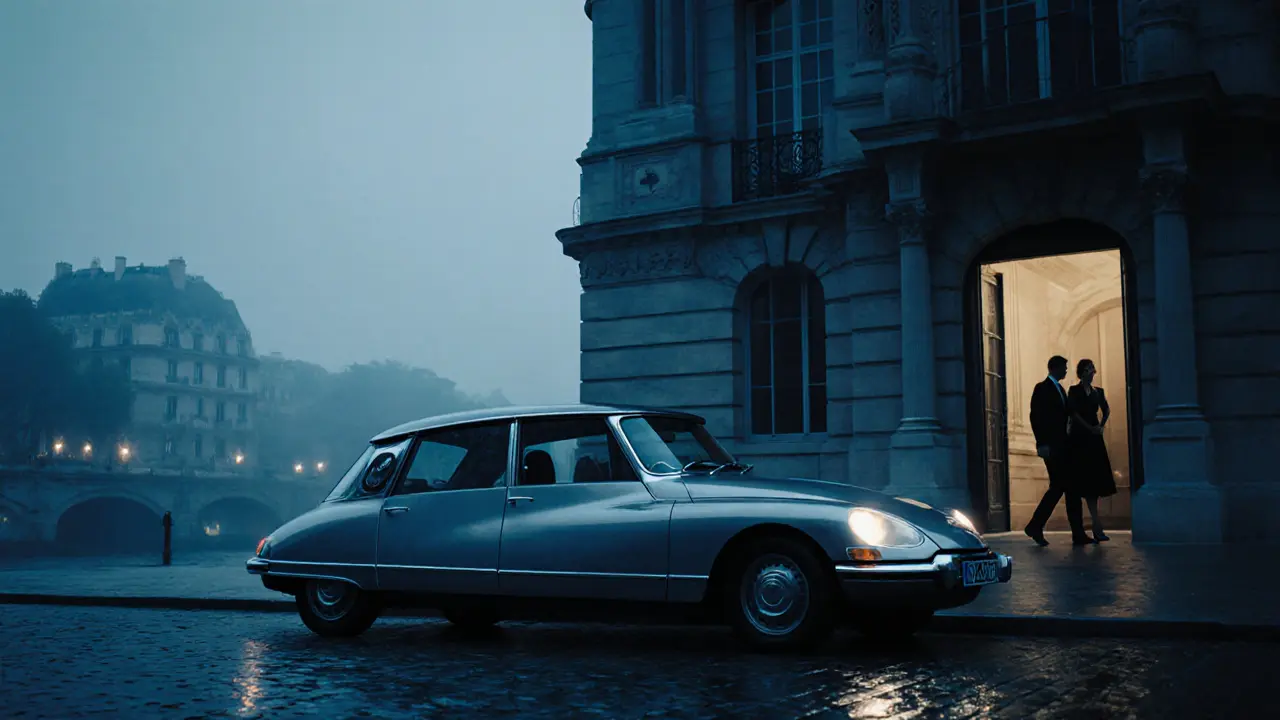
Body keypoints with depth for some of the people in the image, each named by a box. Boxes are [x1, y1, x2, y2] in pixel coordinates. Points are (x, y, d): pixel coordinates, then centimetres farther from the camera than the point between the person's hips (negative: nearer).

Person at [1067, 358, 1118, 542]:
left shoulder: (1098, 392, 15)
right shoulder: (1074, 391, 1)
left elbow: (1106, 410, 24)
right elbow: (1074, 413, -8)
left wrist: (1101, 426, 8)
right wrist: (1090, 428, -14)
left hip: (1094, 439, 5)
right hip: (1079, 439, -5)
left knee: (1096, 480, 0)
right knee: (1087, 481, -7)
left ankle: (1096, 526, 4)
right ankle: (1097, 525, -7)